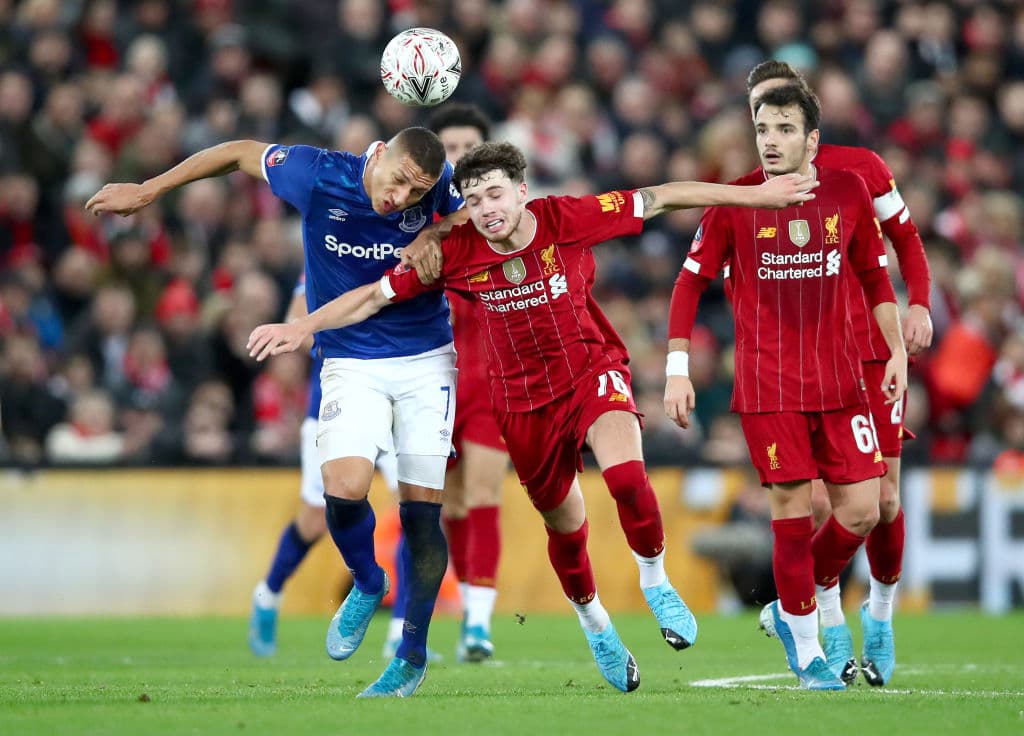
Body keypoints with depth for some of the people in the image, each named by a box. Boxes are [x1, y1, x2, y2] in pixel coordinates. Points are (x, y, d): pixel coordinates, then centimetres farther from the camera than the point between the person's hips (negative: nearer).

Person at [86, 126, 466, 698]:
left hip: (427, 361, 1)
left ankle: (413, 655, 13)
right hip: (352, 365, -1)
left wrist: (441, 234, -12)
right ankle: (368, 585, 10)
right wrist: (147, 191, 5)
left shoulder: (439, 187, -13)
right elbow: (242, 153, 0)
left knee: (422, 510, -3)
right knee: (345, 487, -23)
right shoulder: (319, 177, -16)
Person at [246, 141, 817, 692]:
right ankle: (595, 625, 41)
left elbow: (662, 199, -13)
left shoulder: (566, 220, -18)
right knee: (564, 524, 13)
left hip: (593, 370, -2)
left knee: (626, 473, -30)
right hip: (524, 399, 2)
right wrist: (303, 327, -12)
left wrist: (755, 195, -13)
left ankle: (656, 583, -5)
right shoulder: (456, 252, -15)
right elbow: (376, 295, -5)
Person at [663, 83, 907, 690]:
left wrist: (897, 351, 7)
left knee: (862, 512, -2)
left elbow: (875, 276, 14)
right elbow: (691, 282, 1)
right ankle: (806, 650, 11)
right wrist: (677, 370, -4)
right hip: (767, 385, -3)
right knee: (792, 512, -5)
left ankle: (790, 609, 23)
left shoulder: (849, 192, 3)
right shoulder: (734, 201, -4)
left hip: (840, 379, 3)